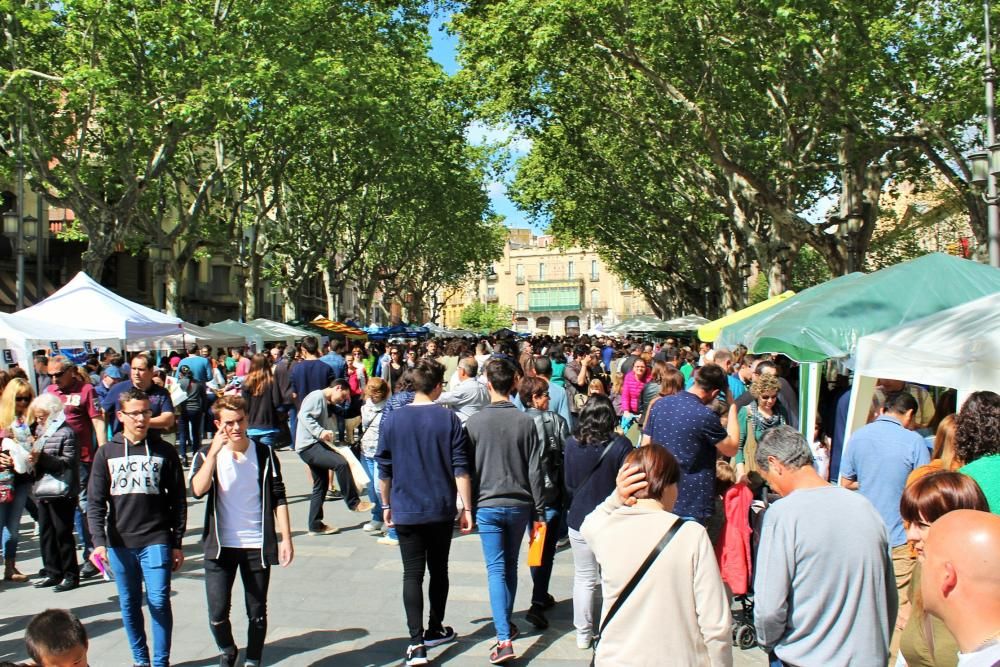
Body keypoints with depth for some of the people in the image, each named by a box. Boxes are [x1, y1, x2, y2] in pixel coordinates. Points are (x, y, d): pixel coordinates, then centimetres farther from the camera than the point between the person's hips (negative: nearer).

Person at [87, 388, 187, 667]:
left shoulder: (165, 452, 0)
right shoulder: (106, 453, 4)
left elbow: (178, 501, 3)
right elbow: (96, 503, 2)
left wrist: (177, 543, 2)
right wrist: (99, 542, -9)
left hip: (156, 540, -2)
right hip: (119, 543, 2)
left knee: (159, 602, -4)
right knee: (129, 605, 11)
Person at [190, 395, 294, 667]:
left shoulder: (264, 454, 0)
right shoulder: (206, 454, 0)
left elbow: (278, 498, 2)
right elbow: (198, 490, -18)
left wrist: (286, 539, -3)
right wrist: (214, 451, -21)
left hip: (258, 546, 0)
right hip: (220, 546, 0)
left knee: (257, 613, 8)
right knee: (217, 613, -1)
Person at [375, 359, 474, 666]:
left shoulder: (391, 420, -4)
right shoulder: (449, 419, -7)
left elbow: (384, 470, 1)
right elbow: (460, 468, -7)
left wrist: (386, 505, 14)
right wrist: (467, 507, -1)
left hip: (406, 511, 0)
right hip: (441, 510, 1)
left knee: (412, 575, 2)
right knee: (438, 570, 17)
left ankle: (416, 642, -8)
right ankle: (435, 630, 30)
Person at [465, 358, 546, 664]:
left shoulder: (474, 422, -7)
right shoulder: (526, 422, -5)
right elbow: (535, 471, -5)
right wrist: (540, 512, 2)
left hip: (487, 505, -2)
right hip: (519, 504, 2)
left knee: (496, 569, 0)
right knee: (510, 565, 18)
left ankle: (504, 639, -9)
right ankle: (506, 624, 31)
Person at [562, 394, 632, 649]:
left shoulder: (571, 444, -7)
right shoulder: (621, 445, -14)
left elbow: (567, 484, 4)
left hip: (579, 520, 2)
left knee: (584, 579, 14)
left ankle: (583, 634, 23)